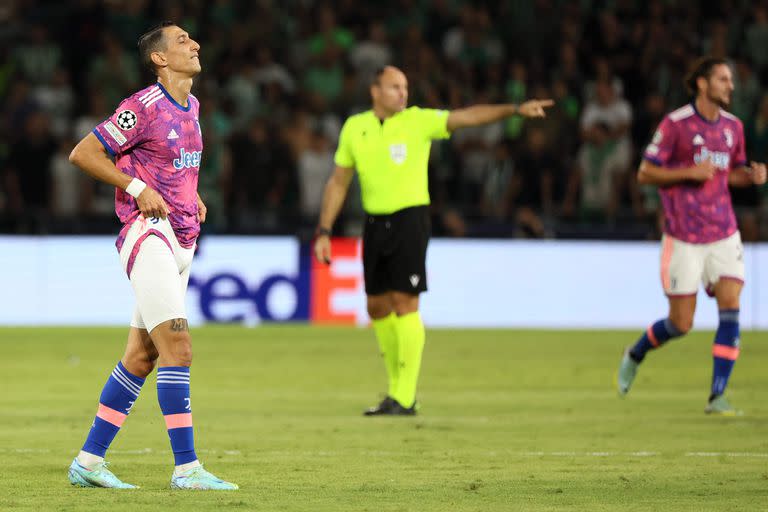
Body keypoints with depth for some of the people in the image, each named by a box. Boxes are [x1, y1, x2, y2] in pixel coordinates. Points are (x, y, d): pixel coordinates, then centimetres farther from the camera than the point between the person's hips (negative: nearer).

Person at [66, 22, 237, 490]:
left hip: (182, 240, 9)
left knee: (140, 358, 8)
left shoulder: (192, 106, 14)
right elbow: (83, 153, -10)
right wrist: (138, 188, -15)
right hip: (150, 236, -9)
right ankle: (187, 468, -15)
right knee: (178, 349, -15)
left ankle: (89, 461, 14)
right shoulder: (145, 108, -12)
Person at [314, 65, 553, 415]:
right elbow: (338, 182, 13)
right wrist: (323, 231, 8)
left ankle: (405, 399, -8)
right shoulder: (354, 128, 7)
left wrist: (516, 109, -26)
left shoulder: (419, 121, -4)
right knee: (377, 307, 7)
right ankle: (398, 386, 23)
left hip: (409, 219, -4)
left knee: (404, 304, -10)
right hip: (375, 222, 4)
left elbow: (467, 116, -14)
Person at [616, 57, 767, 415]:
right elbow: (645, 173, -7)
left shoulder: (733, 126, 8)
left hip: (723, 234, 5)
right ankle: (635, 355, 31)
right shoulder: (675, 124, -9)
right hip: (683, 237, -5)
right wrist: (690, 172, -19)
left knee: (731, 307, -12)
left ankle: (717, 396, -8)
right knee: (681, 324, -1)